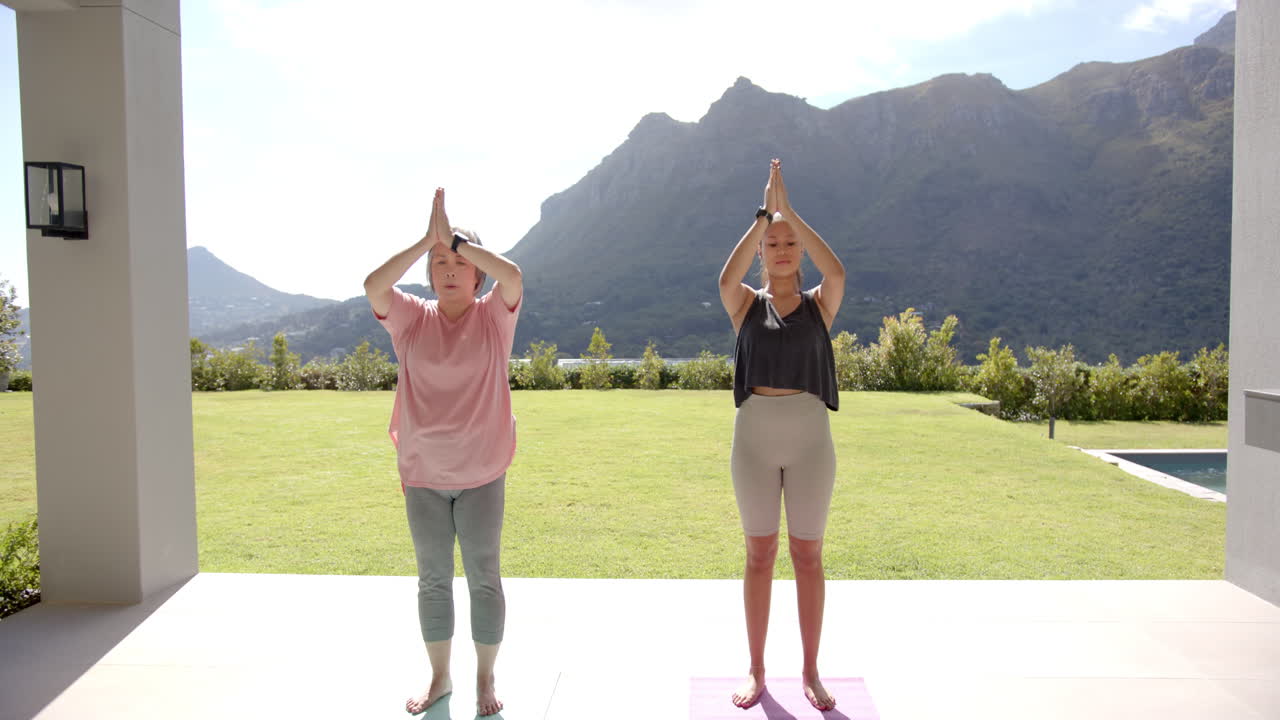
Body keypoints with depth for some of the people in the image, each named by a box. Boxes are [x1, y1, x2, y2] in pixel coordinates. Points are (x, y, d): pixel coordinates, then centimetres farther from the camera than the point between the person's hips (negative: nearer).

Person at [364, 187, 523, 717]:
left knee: (484, 579, 8)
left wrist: (453, 237, -20)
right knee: (433, 580, 14)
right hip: (422, 475, 2)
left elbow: (512, 275, -23)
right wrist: (427, 240, -19)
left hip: (481, 475, -2)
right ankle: (439, 678, 32)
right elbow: (373, 285, -17)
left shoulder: (494, 316, -4)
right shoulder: (411, 318, 1)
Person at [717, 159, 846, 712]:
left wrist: (790, 210, -16)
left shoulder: (820, 304, 4)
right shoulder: (746, 304, 3)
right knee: (759, 554, 8)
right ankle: (756, 670, 20)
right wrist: (762, 214, -17)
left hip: (810, 437, 0)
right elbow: (727, 278, -20)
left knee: (808, 555, 7)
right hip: (754, 435, 0)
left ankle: (810, 671, 21)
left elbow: (837, 271, -19)